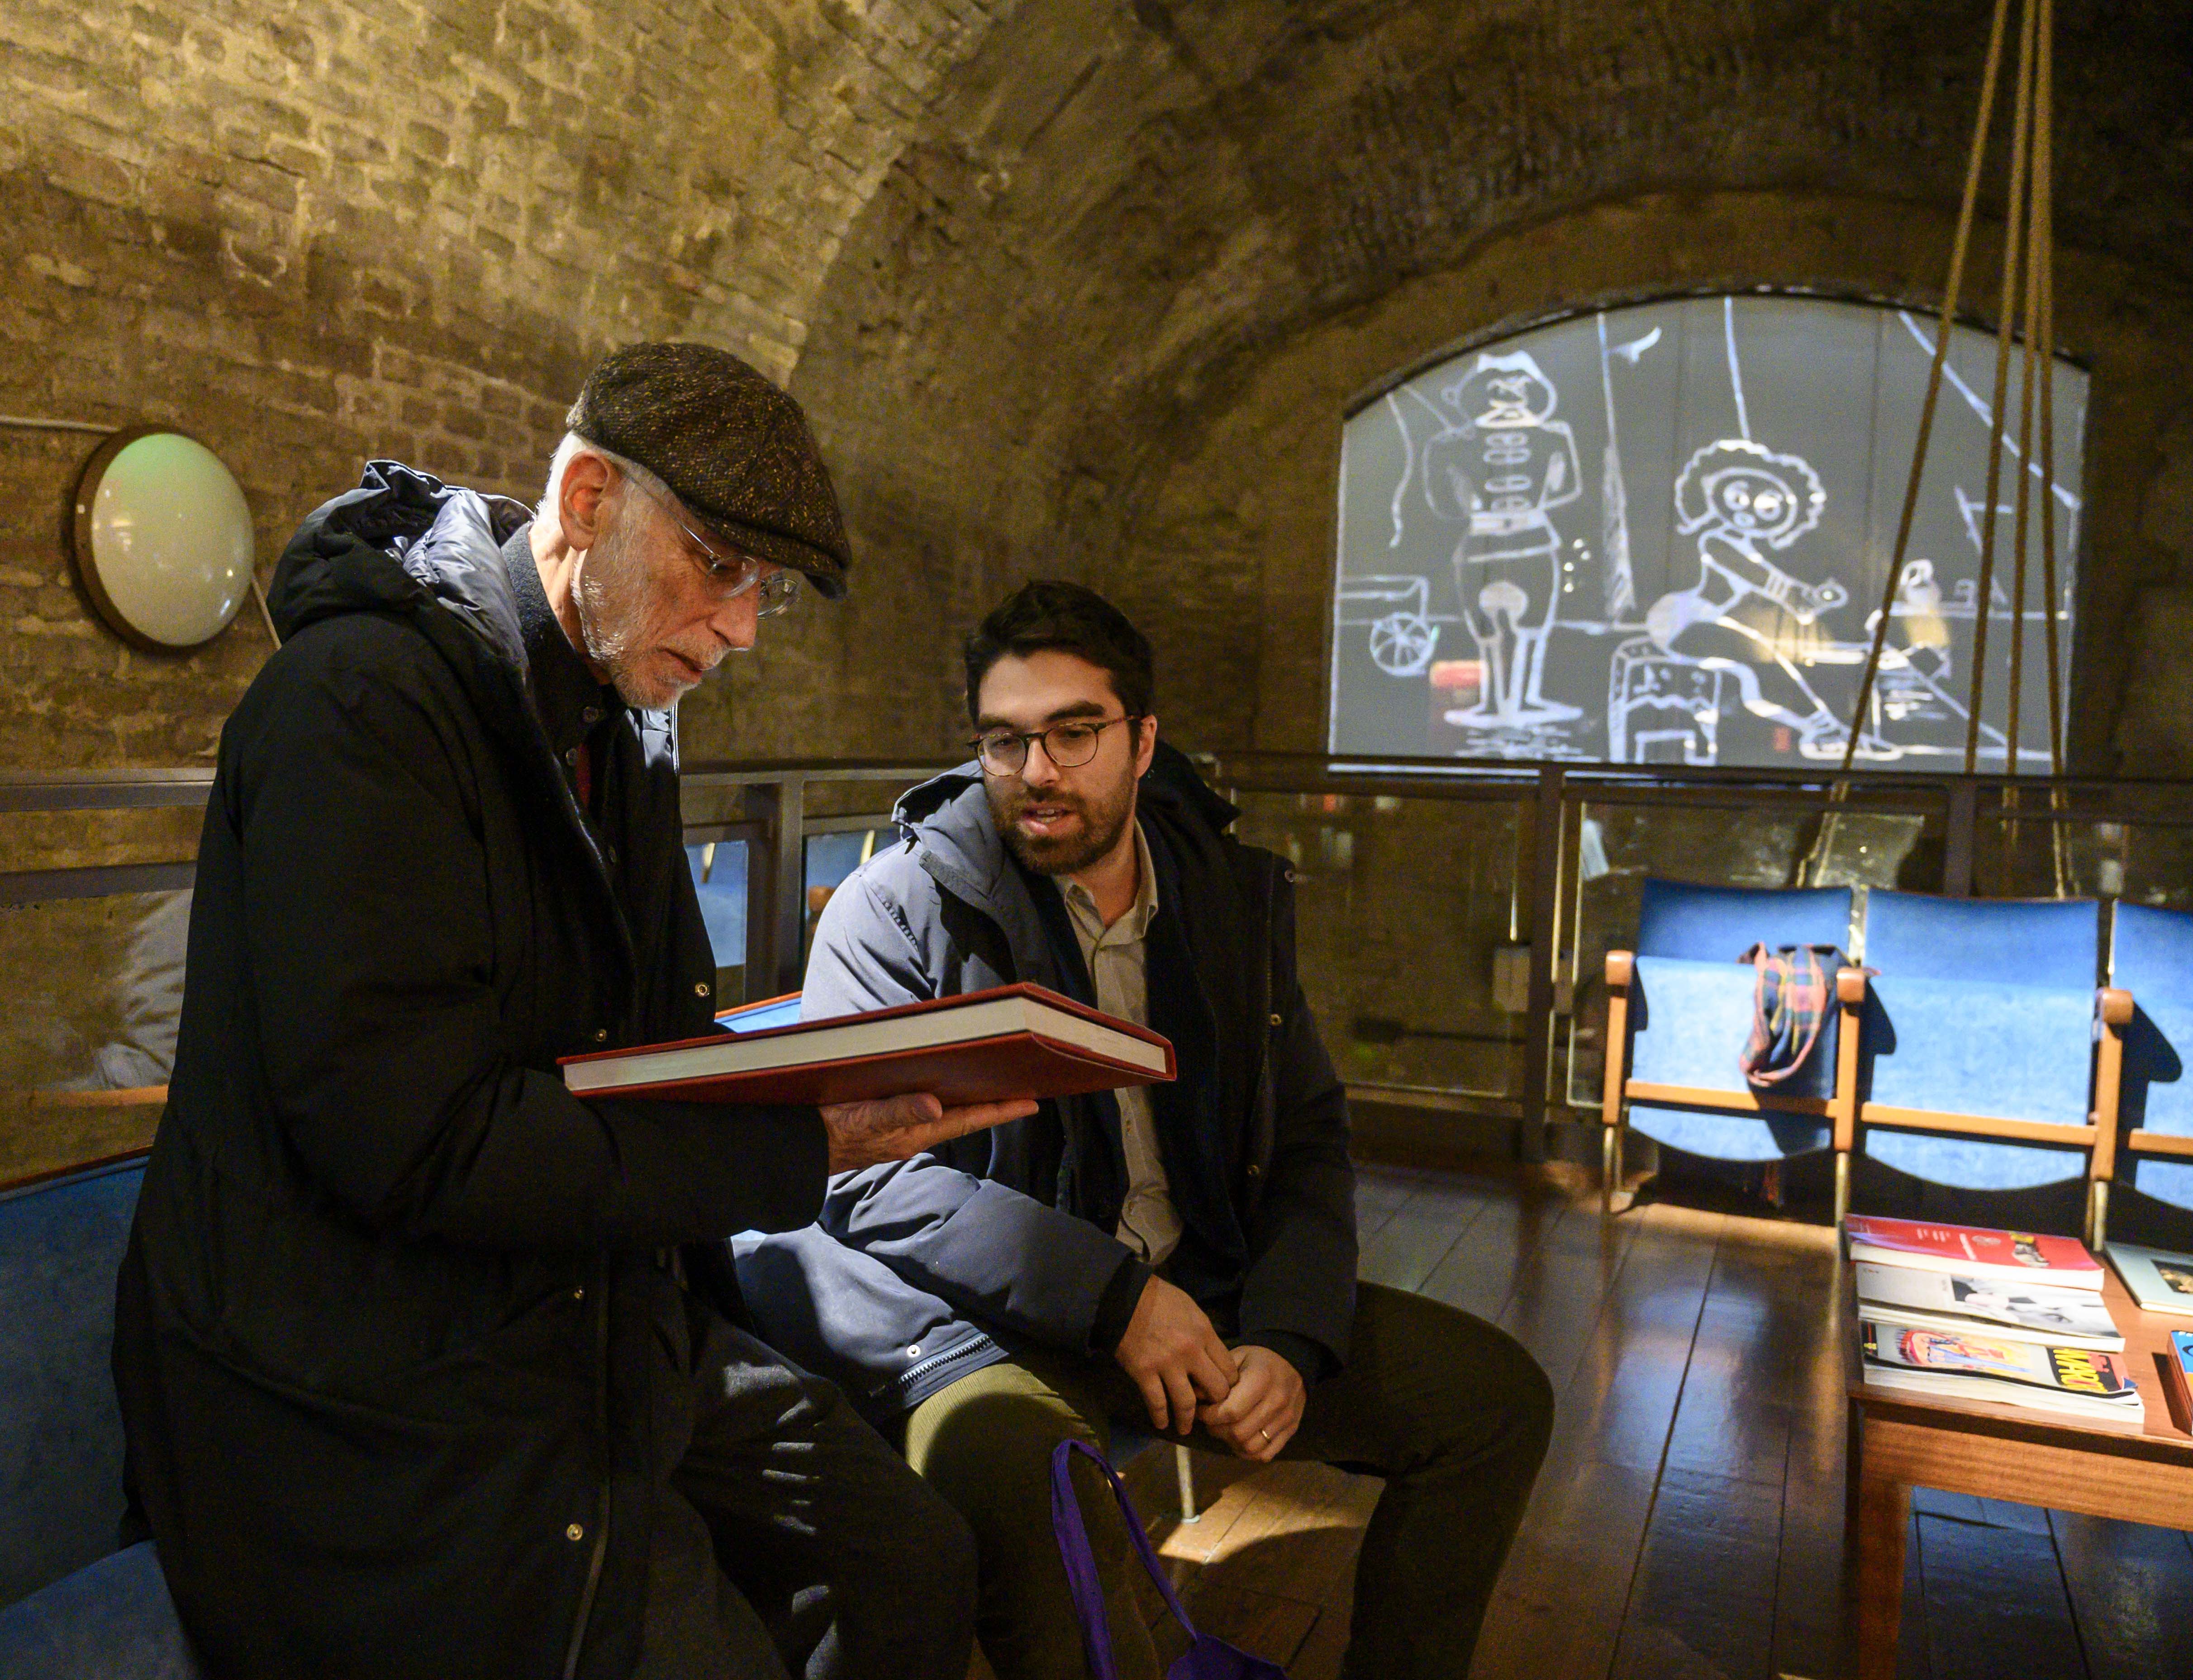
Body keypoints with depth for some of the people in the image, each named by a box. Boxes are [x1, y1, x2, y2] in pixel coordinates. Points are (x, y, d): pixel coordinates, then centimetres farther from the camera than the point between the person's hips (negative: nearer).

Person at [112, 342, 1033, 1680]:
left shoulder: (626, 731, 10)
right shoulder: (368, 696, -18)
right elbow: (415, 1139, -25)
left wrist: (837, 1091, -9)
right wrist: (802, 1149, -24)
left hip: (603, 1320, 8)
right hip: (370, 1401, -8)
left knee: (917, 1569, 3)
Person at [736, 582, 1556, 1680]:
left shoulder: (1236, 898, 8)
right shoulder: (897, 909, -6)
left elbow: (1307, 1141, 10)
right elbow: (862, 1166, -14)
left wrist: (1291, 1339, -7)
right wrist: (1113, 1297, -19)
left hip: (1207, 1296, 5)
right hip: (996, 1321, -5)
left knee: (1498, 1397, -1)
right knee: (1026, 1493, -37)